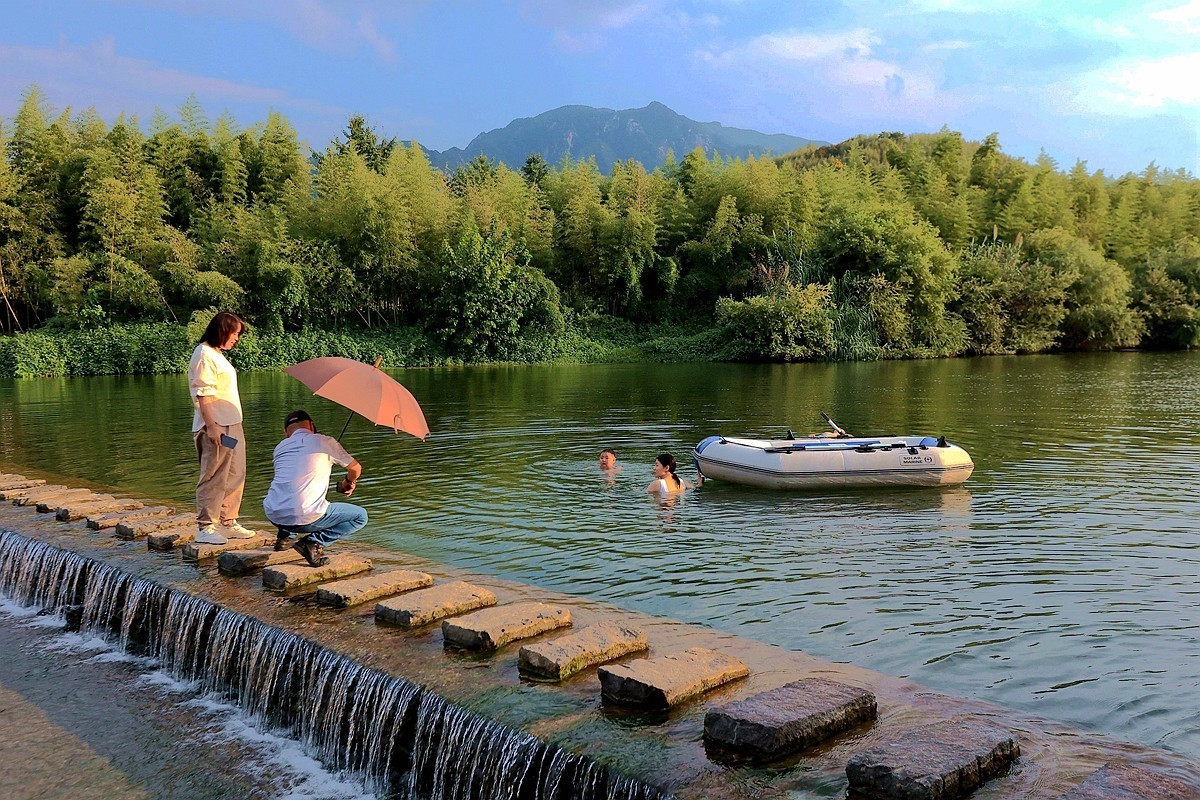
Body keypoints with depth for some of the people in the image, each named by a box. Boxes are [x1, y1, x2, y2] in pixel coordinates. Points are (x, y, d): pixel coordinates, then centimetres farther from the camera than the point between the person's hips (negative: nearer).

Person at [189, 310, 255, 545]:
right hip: (216, 428, -10)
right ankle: (205, 528, -1)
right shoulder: (204, 355, -11)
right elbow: (203, 394, -18)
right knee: (214, 478, -6)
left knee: (236, 475, 12)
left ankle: (229, 522, 20)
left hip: (232, 425, 10)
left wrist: (233, 424, 19)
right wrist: (211, 426, -23)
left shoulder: (218, 354, 19)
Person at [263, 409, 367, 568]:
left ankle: (284, 536, 22)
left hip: (273, 517, 6)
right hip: (304, 519, -6)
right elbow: (356, 469, 18)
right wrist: (348, 482, 42)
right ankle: (314, 542, -5)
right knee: (360, 516, 9)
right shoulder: (324, 441, 5)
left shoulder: (280, 447, 17)